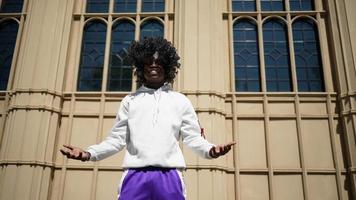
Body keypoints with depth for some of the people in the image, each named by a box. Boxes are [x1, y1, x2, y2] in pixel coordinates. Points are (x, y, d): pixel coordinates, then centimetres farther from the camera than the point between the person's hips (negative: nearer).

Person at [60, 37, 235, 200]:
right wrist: (89, 153, -4)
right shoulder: (130, 100, 16)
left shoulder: (180, 100, 14)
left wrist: (209, 149, -13)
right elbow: (117, 138, 12)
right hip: (135, 176, 1)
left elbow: (192, 137, 8)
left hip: (169, 176, 0)